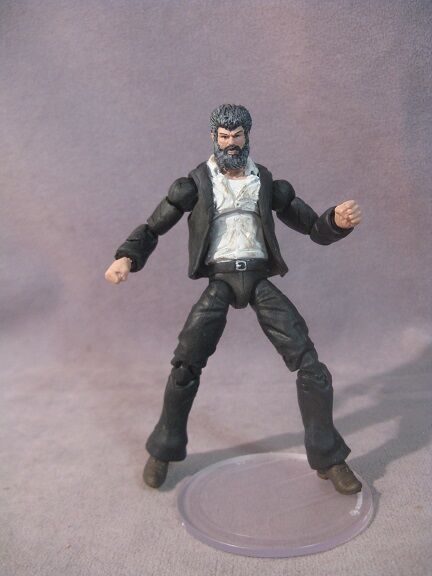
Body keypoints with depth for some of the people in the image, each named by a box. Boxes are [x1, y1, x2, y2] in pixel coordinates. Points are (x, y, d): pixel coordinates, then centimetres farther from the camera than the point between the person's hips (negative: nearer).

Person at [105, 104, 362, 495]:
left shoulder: (266, 182, 9)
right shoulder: (196, 183, 5)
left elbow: (312, 227, 9)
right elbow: (153, 228, 4)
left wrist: (338, 220, -15)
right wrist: (127, 258, -16)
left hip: (260, 279, 2)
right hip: (220, 280, -1)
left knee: (310, 365, -6)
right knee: (185, 366, -12)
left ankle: (328, 458, 12)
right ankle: (163, 451, 13)